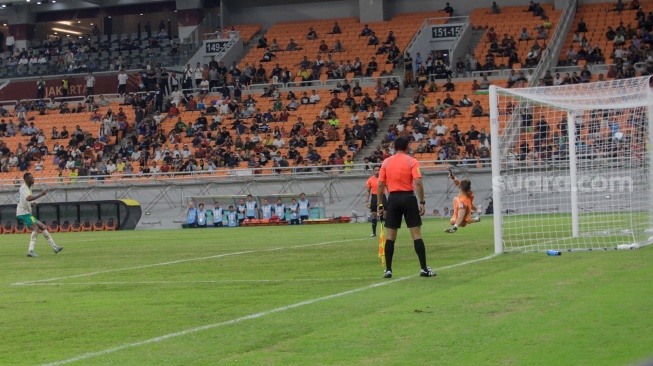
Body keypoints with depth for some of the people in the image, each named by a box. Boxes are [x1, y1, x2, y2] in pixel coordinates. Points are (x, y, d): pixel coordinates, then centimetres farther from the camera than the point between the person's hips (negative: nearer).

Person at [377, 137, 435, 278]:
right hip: (408, 198, -2)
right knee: (417, 235, 0)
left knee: (390, 237, 7)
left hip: (393, 199, 2)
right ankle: (424, 269, -2)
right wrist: (422, 202, -8)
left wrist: (380, 205, 10)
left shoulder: (386, 162, 6)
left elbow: (380, 185, 4)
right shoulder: (412, 161, -2)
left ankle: (388, 270, 6)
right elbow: (418, 182, -13)